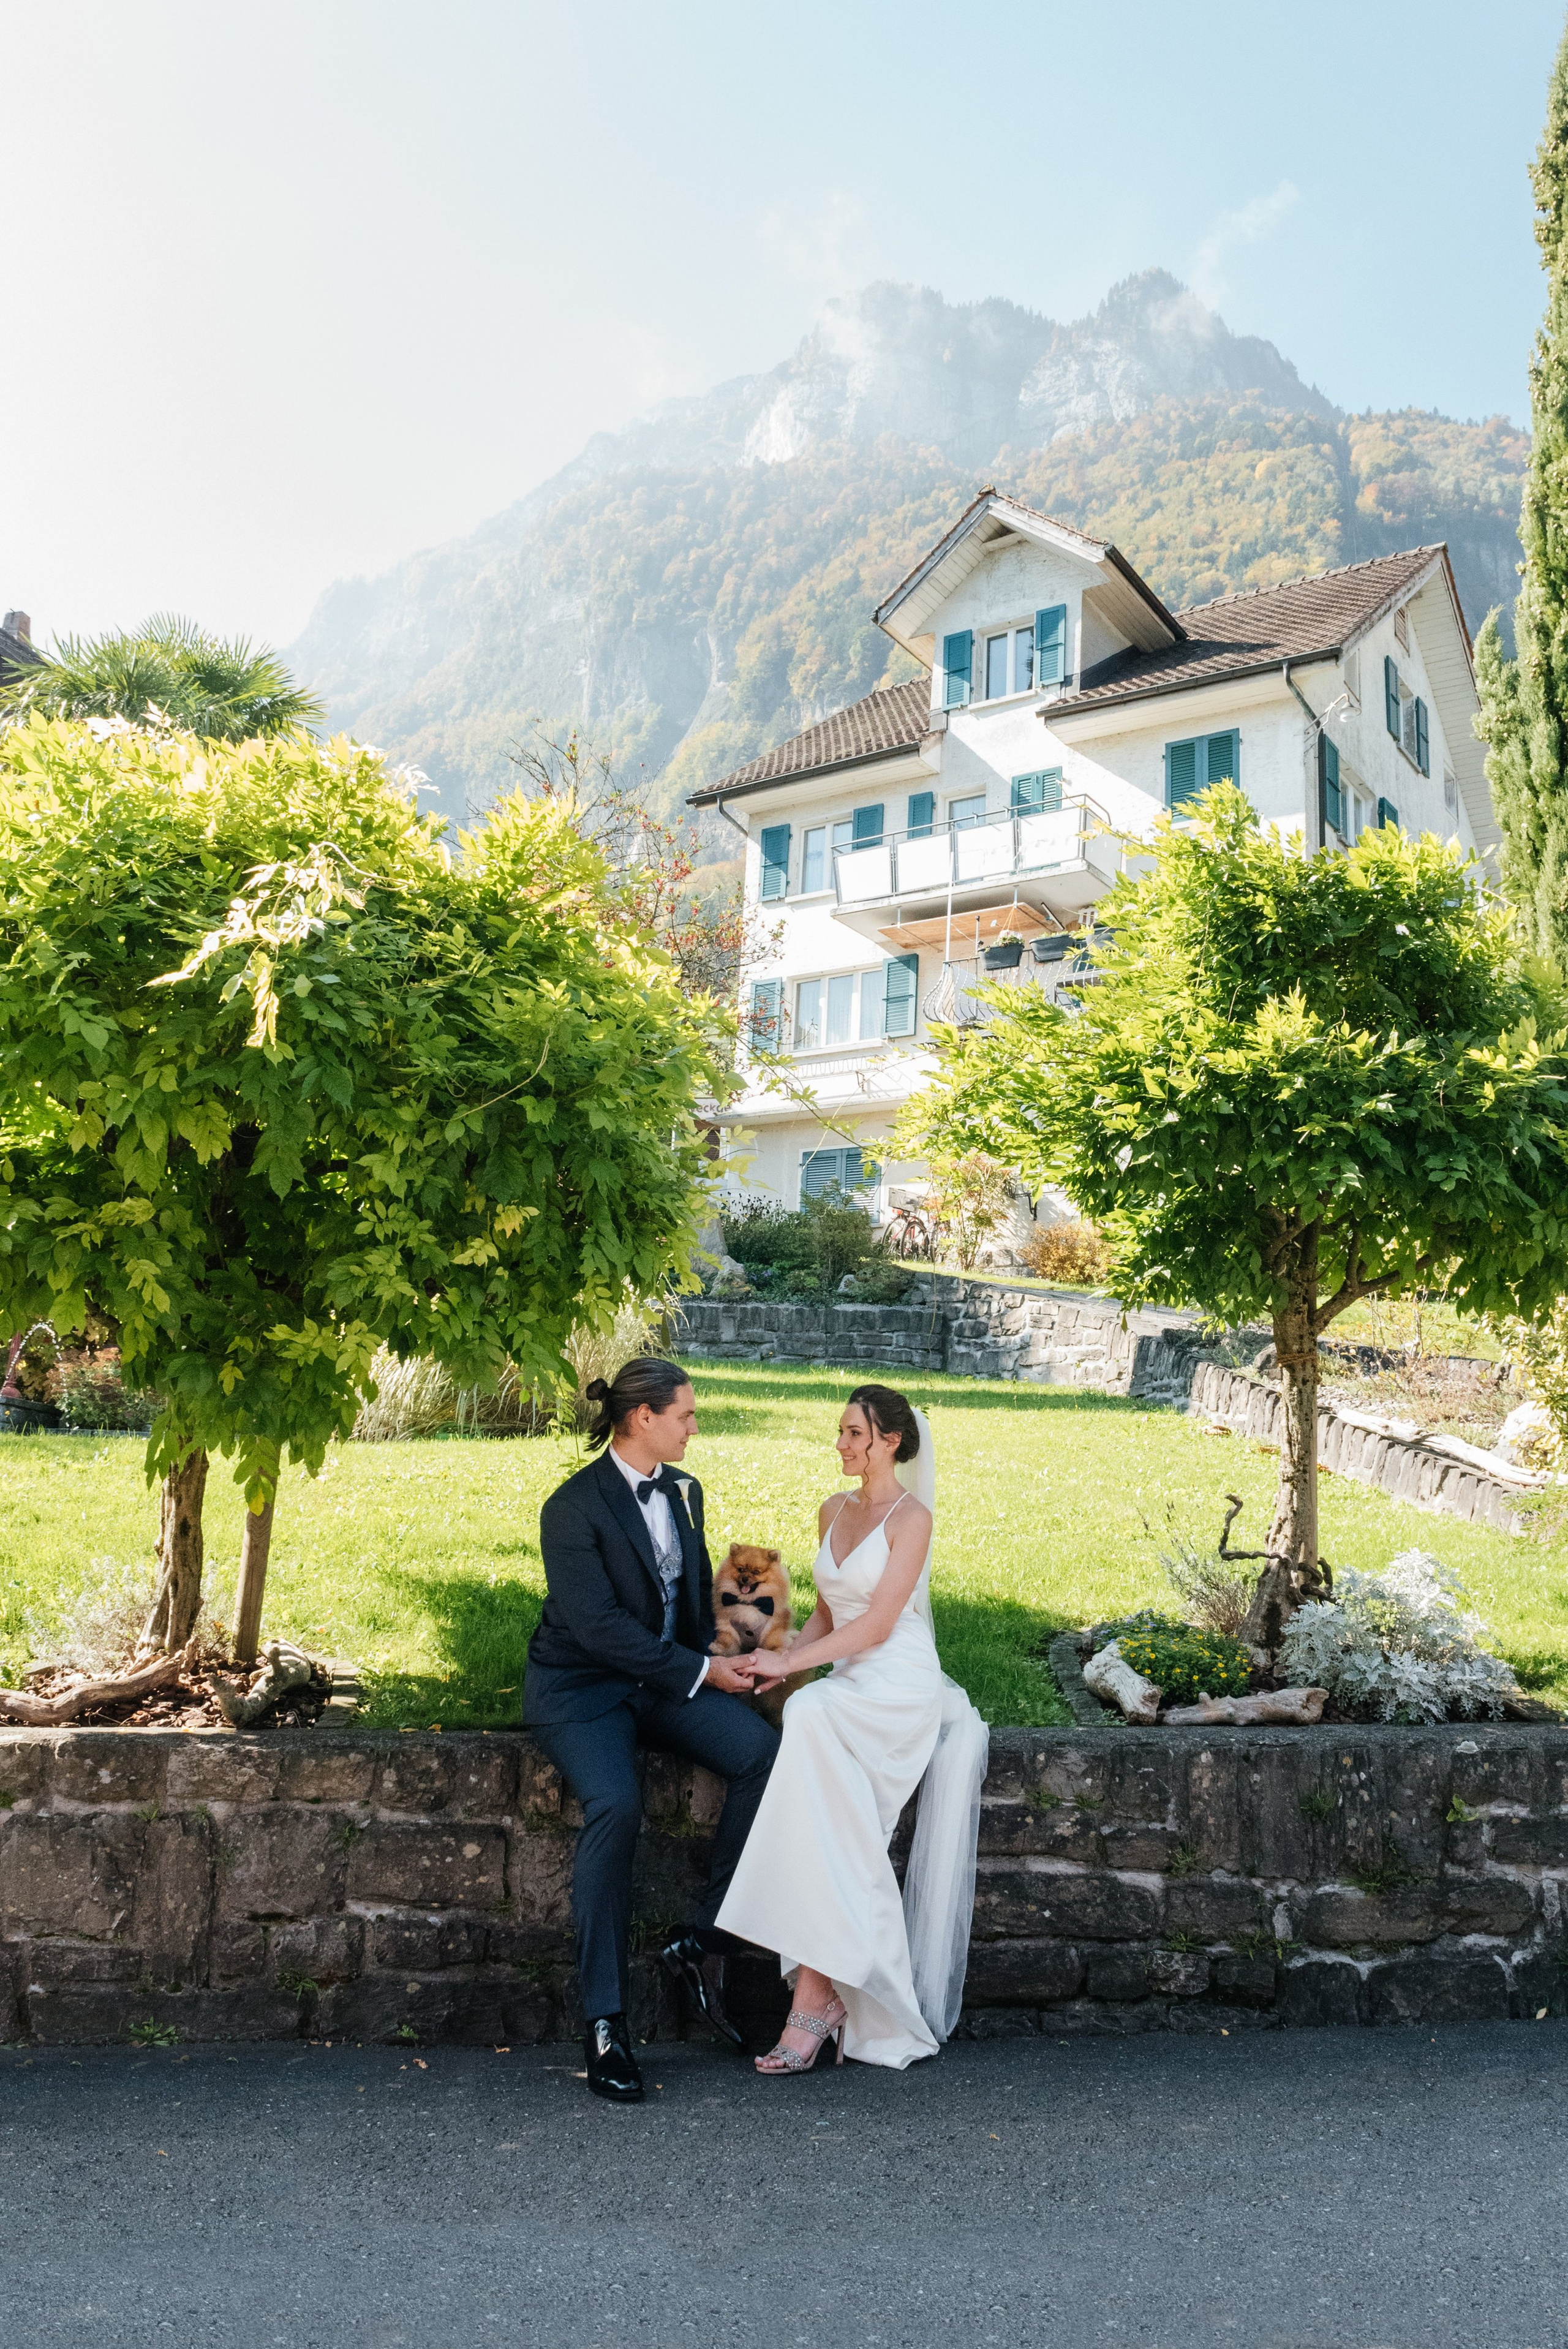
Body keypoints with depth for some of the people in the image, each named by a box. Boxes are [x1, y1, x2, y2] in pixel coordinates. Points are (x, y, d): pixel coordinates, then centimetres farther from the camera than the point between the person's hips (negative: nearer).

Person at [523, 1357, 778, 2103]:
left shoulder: (684, 1491, 8)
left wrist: (716, 1656, 2)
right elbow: (599, 1627, -21)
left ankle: (703, 1944, -7)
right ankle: (604, 2021, -18)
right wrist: (701, 1672, -18)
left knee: (765, 1753, -20)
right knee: (615, 1805, -33)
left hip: (668, 1680, 6)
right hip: (582, 1688, -6)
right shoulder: (573, 1507, -15)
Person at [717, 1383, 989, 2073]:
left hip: (901, 1686, -6)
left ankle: (817, 1990, -27)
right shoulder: (833, 1512, 14)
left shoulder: (910, 1516, -8)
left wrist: (788, 1664, -13)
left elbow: (876, 1626, -13)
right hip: (844, 1684, 6)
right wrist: (782, 1663, 3)